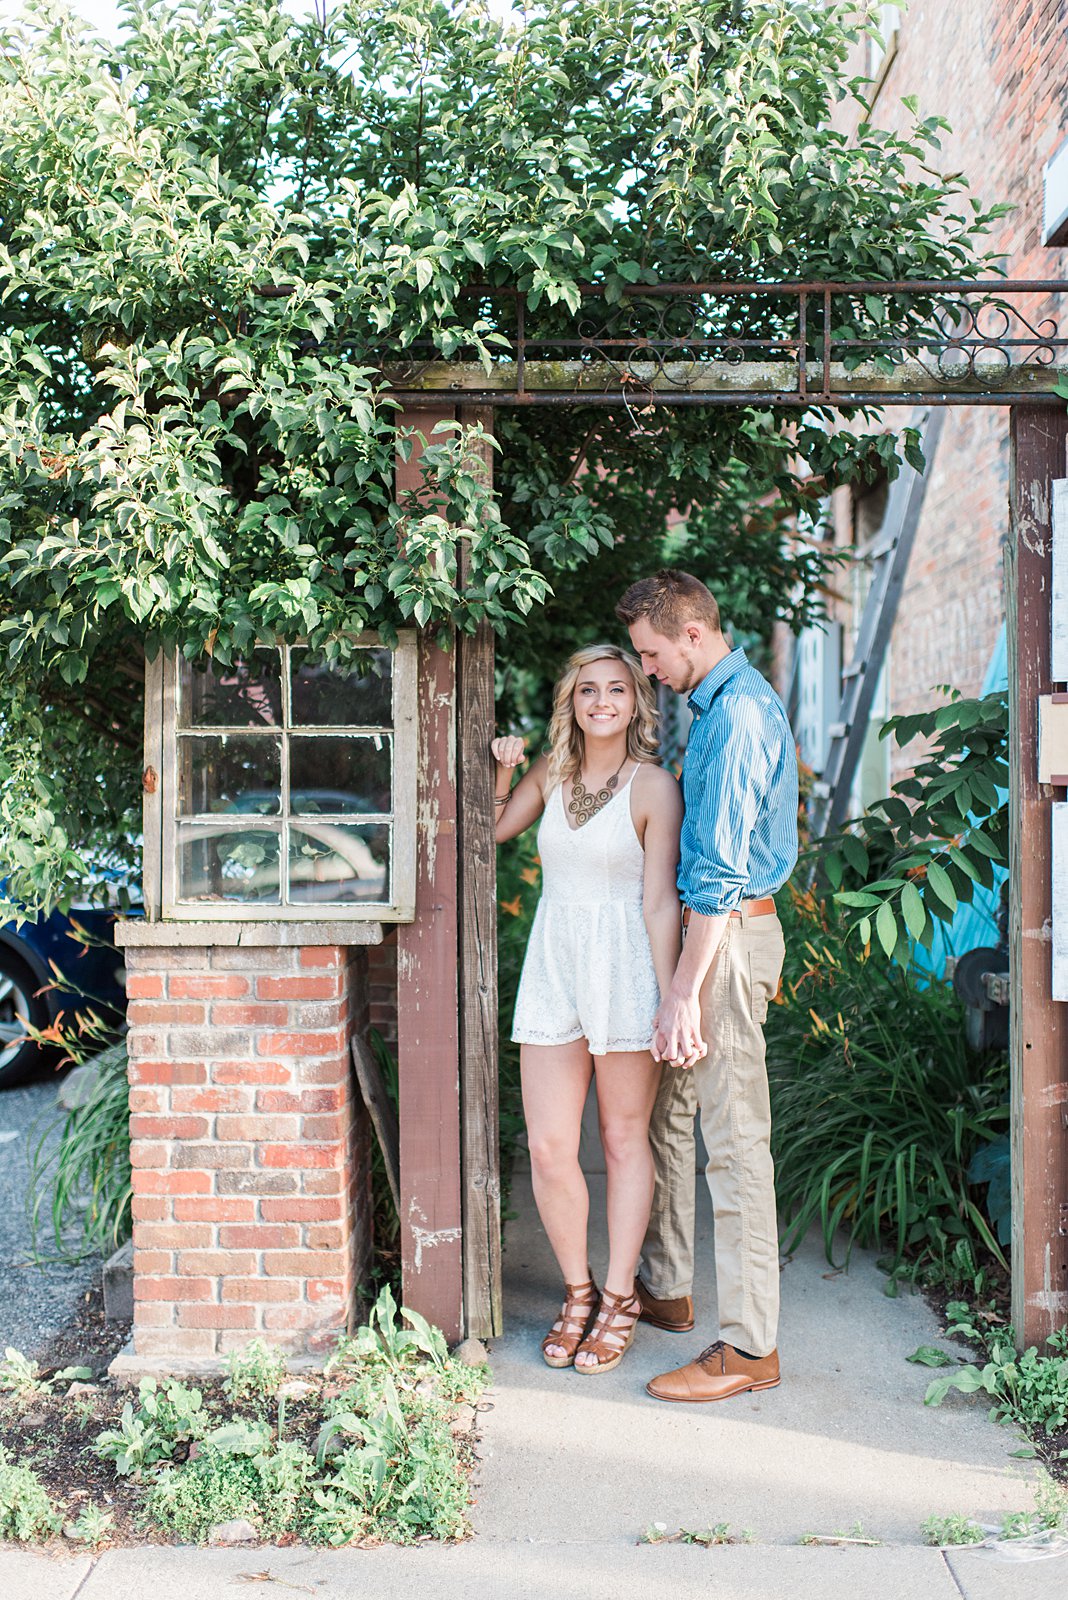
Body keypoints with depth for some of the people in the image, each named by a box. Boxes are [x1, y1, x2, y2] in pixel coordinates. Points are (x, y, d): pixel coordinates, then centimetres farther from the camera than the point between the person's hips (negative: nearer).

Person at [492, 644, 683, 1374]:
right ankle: (578, 1291, 22)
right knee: (548, 1149, 2)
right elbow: (491, 829, 23)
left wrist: (670, 999, -11)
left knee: (624, 1140, 8)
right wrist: (501, 770, 7)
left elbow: (660, 903, -8)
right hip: (553, 966, 4)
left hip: (624, 970, -4)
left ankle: (619, 1296, 22)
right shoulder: (551, 772, 8)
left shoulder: (653, 786, -6)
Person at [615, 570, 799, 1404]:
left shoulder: (738, 714, -18)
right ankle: (665, 1287, 31)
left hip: (729, 935, -11)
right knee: (666, 1109, 18)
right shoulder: (728, 700, 15)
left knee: (735, 1137, -6)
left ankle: (750, 1345, 2)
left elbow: (721, 869, -22)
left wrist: (685, 988, -22)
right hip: (712, 927, 11)